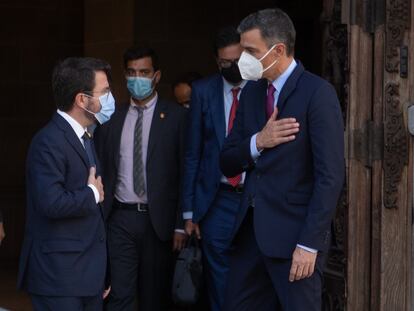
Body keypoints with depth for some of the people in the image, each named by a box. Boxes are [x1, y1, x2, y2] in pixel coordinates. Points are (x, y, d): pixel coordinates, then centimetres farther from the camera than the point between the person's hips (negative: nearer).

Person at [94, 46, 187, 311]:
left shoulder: (176, 116, 0)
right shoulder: (112, 118, 8)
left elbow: (185, 173, -2)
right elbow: (102, 170, 9)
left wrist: (181, 224, -7)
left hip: (158, 220, -2)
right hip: (120, 219, 2)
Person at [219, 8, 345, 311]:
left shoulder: (317, 92, -11)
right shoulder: (252, 92, 12)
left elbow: (330, 176, -15)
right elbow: (227, 164, 12)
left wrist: (309, 243, -18)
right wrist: (257, 142, -8)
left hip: (293, 233, -7)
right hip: (250, 230, 7)